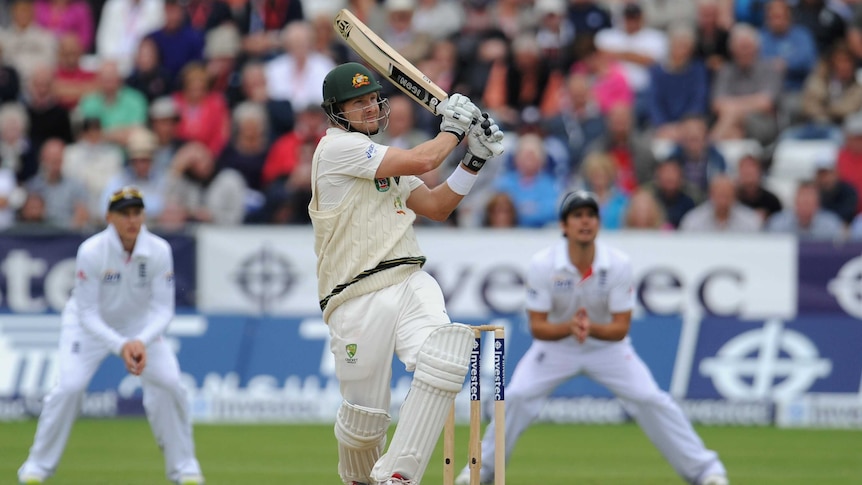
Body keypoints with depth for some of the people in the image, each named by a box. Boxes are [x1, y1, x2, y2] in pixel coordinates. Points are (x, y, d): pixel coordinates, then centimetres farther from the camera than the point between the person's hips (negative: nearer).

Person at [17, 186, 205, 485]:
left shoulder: (159, 251, -22)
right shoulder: (91, 251, -29)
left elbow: (162, 309, -20)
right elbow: (88, 314, -27)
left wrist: (142, 342, -38)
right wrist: (120, 346, -41)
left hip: (140, 323, 2)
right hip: (90, 323, -2)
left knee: (168, 382, -14)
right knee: (70, 385, -20)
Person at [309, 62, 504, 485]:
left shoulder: (381, 160, 24)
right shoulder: (337, 147, -4)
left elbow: (436, 207, 25)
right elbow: (421, 161, -12)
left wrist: (474, 160, 14)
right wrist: (454, 128, 5)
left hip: (410, 283, 6)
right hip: (358, 301, -6)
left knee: (444, 361, -24)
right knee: (365, 415, -2)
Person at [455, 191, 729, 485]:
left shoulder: (618, 264, -22)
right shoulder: (543, 265, -23)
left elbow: (621, 328, -19)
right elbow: (537, 327, -20)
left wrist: (591, 328, -41)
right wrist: (569, 327, -41)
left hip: (607, 345, 0)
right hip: (556, 344, 0)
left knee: (650, 399, -13)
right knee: (517, 397, -16)